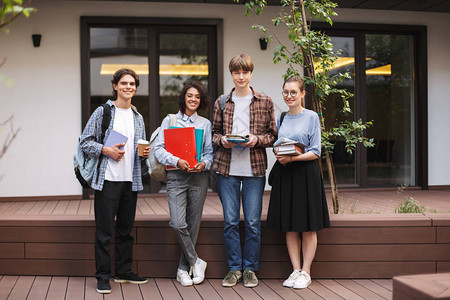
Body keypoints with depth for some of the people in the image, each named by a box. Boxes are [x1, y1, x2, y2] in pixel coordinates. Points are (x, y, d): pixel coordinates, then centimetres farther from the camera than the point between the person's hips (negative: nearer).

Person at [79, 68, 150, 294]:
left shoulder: (138, 118, 16)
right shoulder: (102, 112, 0)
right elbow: (85, 141, -2)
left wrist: (145, 152, 1)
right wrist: (106, 150, -15)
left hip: (131, 180, 5)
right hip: (107, 180, -5)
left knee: (126, 228, 13)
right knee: (104, 229, -2)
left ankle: (124, 272, 24)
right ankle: (103, 277, 6)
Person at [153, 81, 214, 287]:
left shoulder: (205, 123, 14)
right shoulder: (169, 120, 9)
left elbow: (210, 152, 10)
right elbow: (159, 149, 1)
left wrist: (204, 164, -11)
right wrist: (177, 161, -15)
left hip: (199, 177, 2)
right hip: (176, 176, -2)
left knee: (193, 225, 3)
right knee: (177, 224, -15)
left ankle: (183, 269, 14)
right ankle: (196, 262, 4)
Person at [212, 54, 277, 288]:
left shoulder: (265, 102, 6)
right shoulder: (221, 102, 9)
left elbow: (272, 134, 7)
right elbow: (214, 132, 14)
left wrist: (257, 139, -12)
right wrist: (222, 140, -7)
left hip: (254, 168, -1)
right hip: (227, 168, 1)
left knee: (253, 222, 2)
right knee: (230, 221, 4)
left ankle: (250, 268, 15)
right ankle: (234, 268, 15)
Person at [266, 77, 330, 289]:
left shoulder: (311, 117, -2)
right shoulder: (281, 119, 12)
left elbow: (315, 152, -6)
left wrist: (292, 158, -18)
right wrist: (280, 156, -5)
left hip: (306, 174, -4)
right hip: (284, 174, 5)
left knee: (308, 227, 0)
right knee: (289, 226, 6)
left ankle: (306, 272, 9)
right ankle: (295, 270, 14)